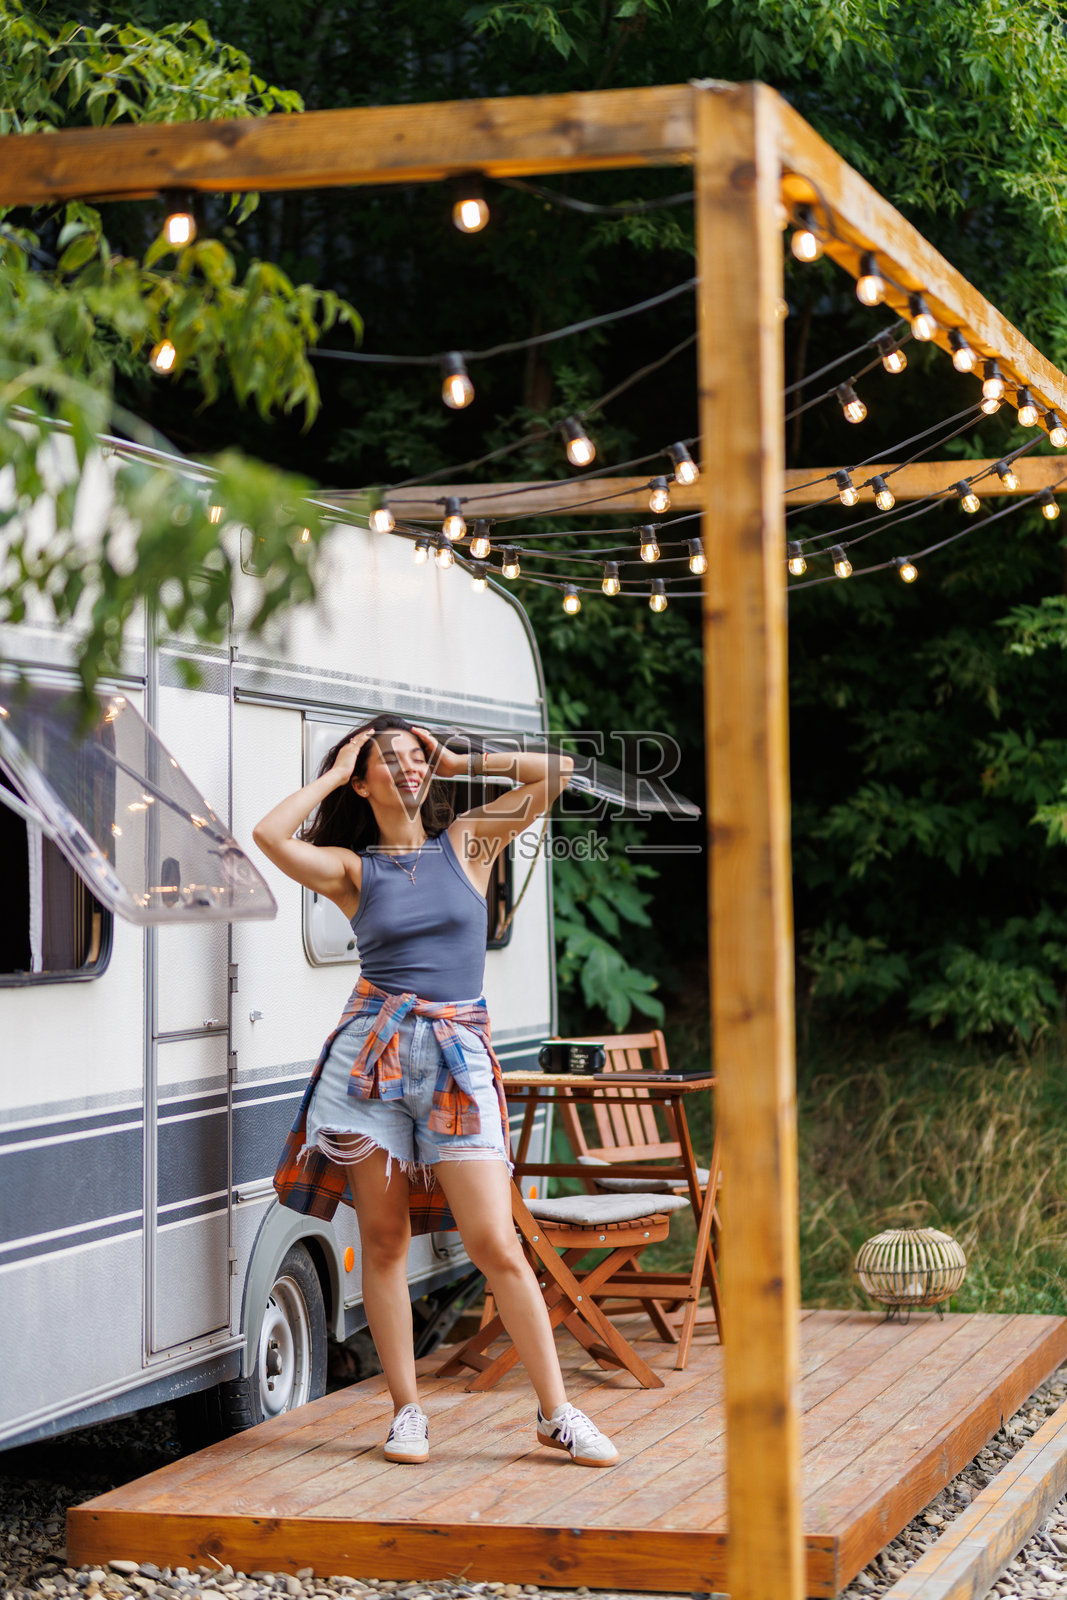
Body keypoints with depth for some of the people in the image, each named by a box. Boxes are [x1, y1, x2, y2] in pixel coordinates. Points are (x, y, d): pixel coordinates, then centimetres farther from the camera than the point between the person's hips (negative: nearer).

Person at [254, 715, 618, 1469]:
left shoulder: (467, 842, 11)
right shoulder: (352, 868, 8)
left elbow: (558, 773, 4)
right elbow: (270, 834, -10)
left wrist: (461, 762, 11)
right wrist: (332, 774, 3)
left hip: (459, 1055, 0)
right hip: (374, 1048, 1)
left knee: (495, 1244, -6)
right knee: (384, 1241, 3)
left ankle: (557, 1413, 2)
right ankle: (407, 1411, 15)